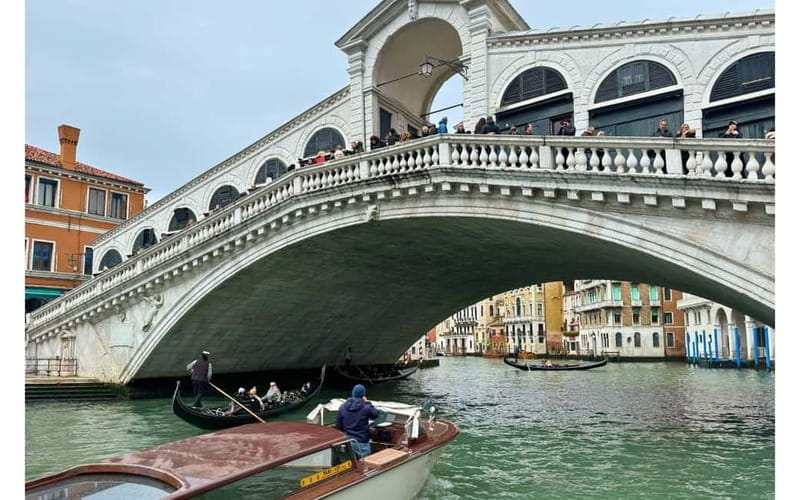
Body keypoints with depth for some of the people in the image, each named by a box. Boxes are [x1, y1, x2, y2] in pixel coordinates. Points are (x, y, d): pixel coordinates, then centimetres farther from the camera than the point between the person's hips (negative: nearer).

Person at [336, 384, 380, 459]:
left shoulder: (342, 407, 0)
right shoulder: (366, 408, -15)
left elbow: (338, 426, 5)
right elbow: (375, 415, 5)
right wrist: (368, 403, 8)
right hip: (361, 443, -5)